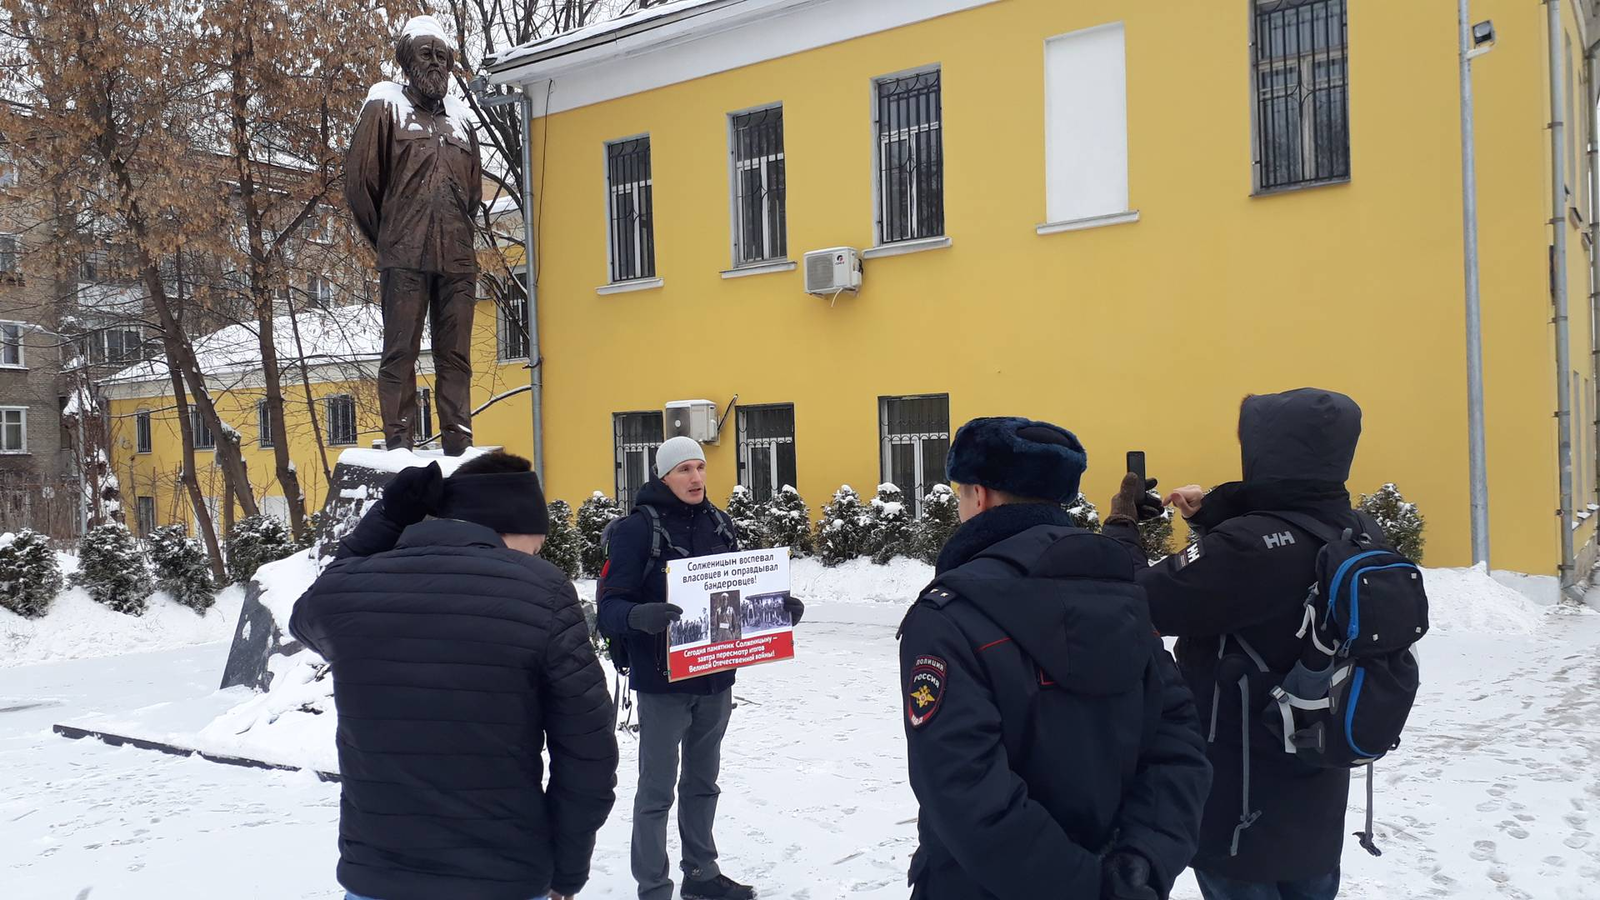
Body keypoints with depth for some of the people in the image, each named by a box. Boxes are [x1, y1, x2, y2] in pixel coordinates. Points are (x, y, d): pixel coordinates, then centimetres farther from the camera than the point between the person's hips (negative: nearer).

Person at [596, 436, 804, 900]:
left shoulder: (719, 524, 6)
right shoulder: (637, 529, -12)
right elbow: (611, 608, -16)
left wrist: (778, 607, -3)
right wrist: (642, 615, -38)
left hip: (716, 677, 6)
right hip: (662, 682, -6)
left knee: (703, 782, 19)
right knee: (657, 790, 2)